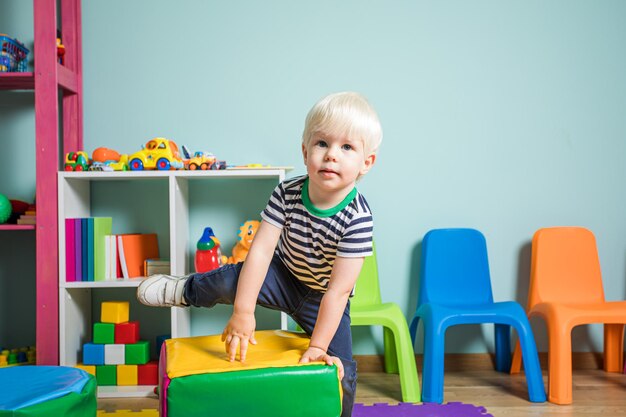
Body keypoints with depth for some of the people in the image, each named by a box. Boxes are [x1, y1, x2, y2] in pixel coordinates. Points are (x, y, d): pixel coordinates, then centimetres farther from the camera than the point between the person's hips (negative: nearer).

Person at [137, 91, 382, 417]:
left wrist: (318, 347, -28)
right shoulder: (286, 194, -23)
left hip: (323, 300, -2)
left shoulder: (358, 219, -32)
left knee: (341, 371, -8)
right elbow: (261, 250, -26)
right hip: (284, 277, 2)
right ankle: (185, 290, 16)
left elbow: (338, 290, -30)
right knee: (228, 280, -17)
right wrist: (243, 311, -31)